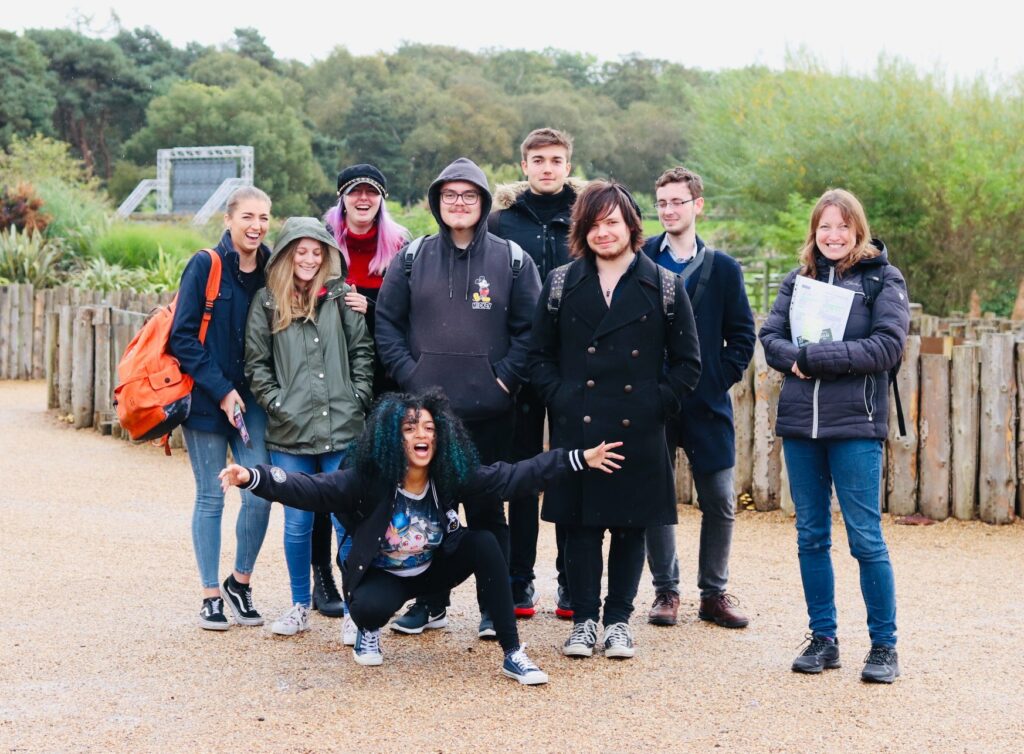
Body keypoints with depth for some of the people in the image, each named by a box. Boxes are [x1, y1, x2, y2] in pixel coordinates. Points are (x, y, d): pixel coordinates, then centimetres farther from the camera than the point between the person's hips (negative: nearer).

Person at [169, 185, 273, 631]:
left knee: (260, 494, -4)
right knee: (210, 497, 3)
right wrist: (221, 391, -12)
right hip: (206, 398, -3)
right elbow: (183, 337, -9)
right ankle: (211, 596, 14)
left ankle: (240, 582, 17)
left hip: (252, 399, 3)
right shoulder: (205, 266, -7)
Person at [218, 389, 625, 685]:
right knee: (370, 606, -36)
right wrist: (254, 477, -48)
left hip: (433, 570, 3)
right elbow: (309, 488, -32)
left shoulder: (452, 477, -16)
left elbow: (513, 476, -14)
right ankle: (368, 633, 8)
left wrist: (580, 460, -17)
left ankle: (513, 655, -16)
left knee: (484, 543, -22)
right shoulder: (366, 481, -25)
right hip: (381, 577, -3)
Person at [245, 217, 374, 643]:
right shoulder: (267, 303, 7)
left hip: (343, 431, -1)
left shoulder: (340, 296, 5)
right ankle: (300, 607, 22)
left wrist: (358, 399, -1)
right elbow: (256, 363, 7)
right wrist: (276, 403, -3)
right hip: (289, 433, 1)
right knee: (297, 524, 8)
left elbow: (362, 352, 6)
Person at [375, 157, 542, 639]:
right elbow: (387, 321, 6)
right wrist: (406, 373, -5)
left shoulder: (511, 259, 3)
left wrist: (506, 377, -7)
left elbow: (529, 328, 2)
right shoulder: (413, 257, 6)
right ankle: (429, 603, 19)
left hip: (489, 410, -1)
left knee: (488, 508, 4)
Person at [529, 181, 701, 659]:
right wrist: (560, 399, -2)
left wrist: (659, 404, -4)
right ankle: (584, 619, 15)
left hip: (639, 431, 0)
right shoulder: (561, 284, 8)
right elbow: (540, 355, 11)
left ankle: (618, 619, 19)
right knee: (580, 525, 4)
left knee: (631, 526, 6)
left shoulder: (665, 287, 4)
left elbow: (687, 361, 5)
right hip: (577, 428, 1)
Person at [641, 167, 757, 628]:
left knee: (720, 503, 3)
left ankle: (714, 592, 16)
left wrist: (720, 378, -3)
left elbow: (742, 335, 8)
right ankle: (665, 591, 16)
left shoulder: (723, 269, 6)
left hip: (706, 404, 1)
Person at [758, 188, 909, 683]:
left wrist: (816, 356, -14)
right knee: (811, 537, 9)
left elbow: (888, 346, -12)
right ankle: (823, 639, 20)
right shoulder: (797, 280, 12)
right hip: (799, 423, 4)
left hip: (855, 424, -4)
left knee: (866, 538, -3)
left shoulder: (883, 279, 0)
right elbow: (769, 338, 6)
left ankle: (884, 645, 8)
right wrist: (795, 359, -16)